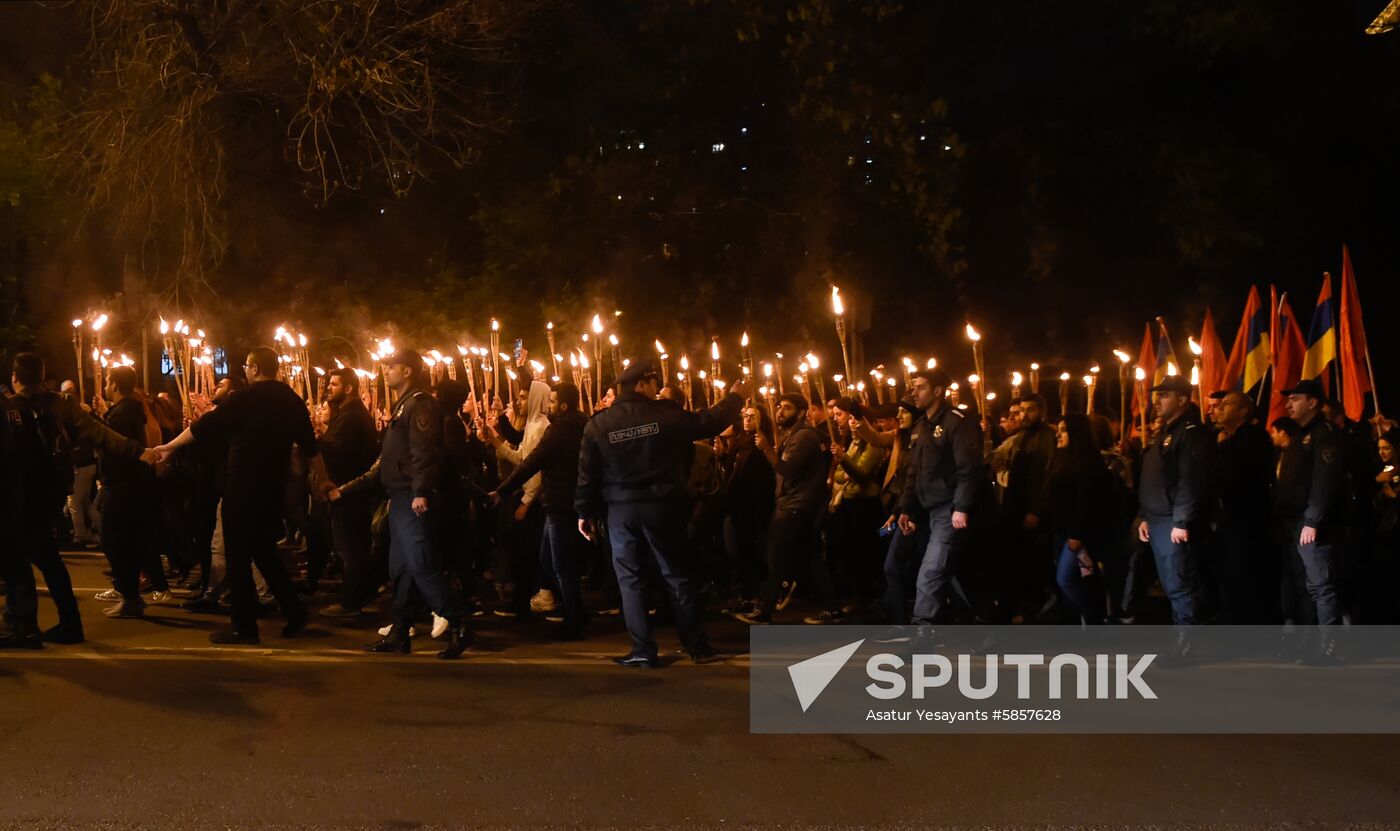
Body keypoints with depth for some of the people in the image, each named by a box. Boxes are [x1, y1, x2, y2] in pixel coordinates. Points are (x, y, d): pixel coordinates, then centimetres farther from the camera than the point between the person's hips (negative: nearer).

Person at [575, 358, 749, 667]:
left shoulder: (598, 424, -2)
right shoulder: (666, 414, -7)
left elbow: (588, 473, -1)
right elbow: (708, 423, 2)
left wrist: (585, 512, 9)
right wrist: (735, 397, 18)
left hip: (621, 508, 0)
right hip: (661, 505, 0)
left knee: (629, 578, 7)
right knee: (677, 575, 8)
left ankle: (643, 650, 3)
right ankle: (698, 647, 11)